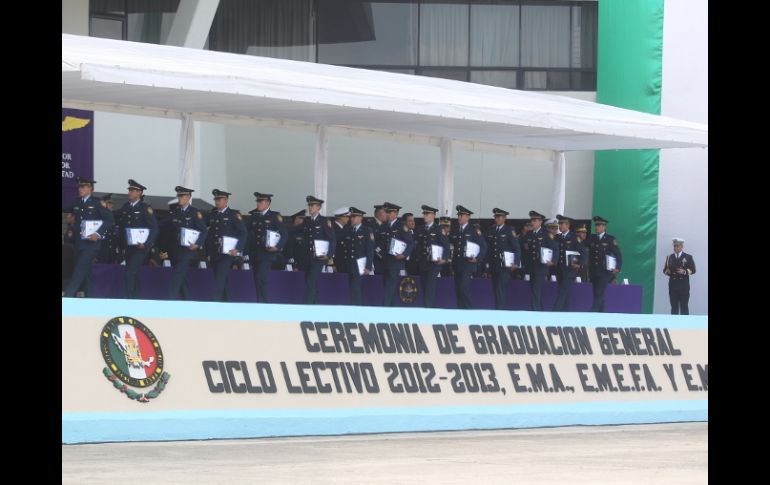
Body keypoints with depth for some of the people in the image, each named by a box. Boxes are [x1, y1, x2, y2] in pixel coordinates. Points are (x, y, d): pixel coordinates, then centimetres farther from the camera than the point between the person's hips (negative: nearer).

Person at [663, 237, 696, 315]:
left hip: (684, 285, -3)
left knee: (684, 307, -4)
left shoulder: (688, 257, 5)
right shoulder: (669, 257, 15)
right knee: (674, 307, 1)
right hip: (673, 284, 3)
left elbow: (693, 270, 0)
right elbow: (665, 269, 14)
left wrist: (685, 272, -17)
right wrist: (667, 271, -10)